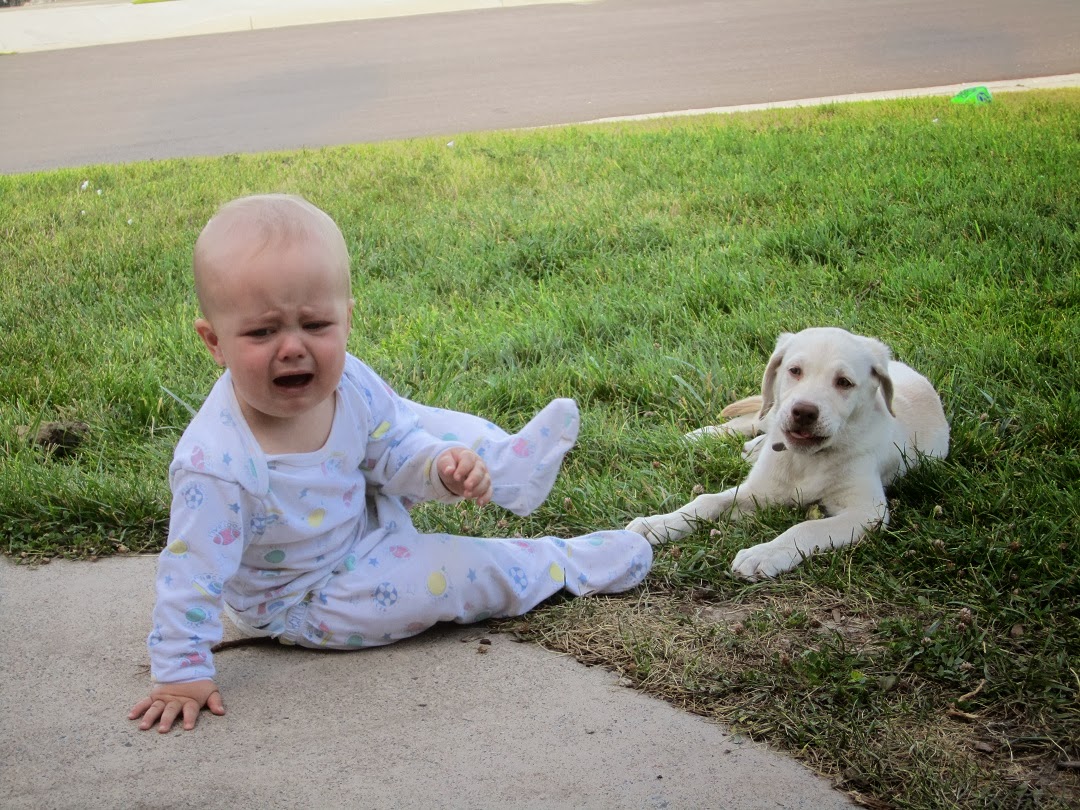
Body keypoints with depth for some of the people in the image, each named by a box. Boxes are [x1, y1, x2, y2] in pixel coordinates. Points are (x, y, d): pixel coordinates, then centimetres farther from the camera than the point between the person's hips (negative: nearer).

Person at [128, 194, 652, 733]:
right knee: (459, 571, -11)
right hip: (303, 602, -6)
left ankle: (511, 462, 33)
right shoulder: (216, 462, -39)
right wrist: (180, 673, -28)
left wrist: (444, 465, -21)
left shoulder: (347, 383, -21)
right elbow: (191, 572, -31)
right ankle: (563, 564, 14)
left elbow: (393, 446, -2)